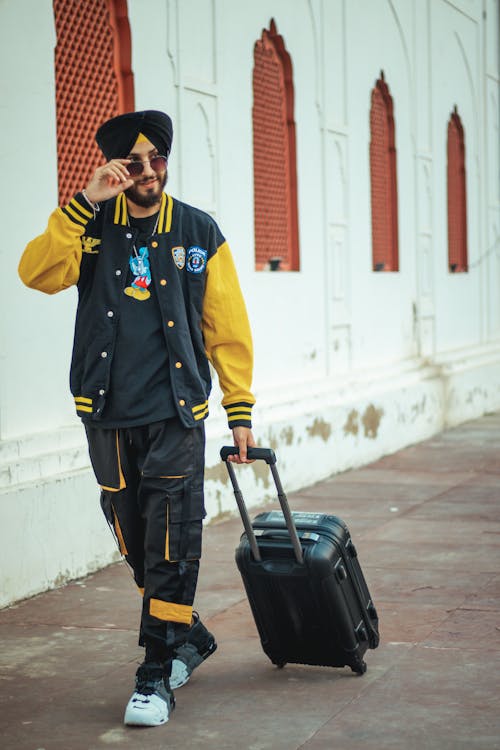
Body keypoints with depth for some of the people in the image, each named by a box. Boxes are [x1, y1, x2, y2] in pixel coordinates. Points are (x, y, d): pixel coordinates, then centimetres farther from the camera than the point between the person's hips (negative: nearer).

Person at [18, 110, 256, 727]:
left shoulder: (199, 233, 4)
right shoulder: (92, 228, 5)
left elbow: (227, 328, 6)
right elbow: (37, 273, -14)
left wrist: (239, 410, 3)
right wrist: (85, 203, -20)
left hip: (176, 413, -2)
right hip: (108, 415, 2)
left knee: (171, 543, -6)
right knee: (135, 541, 12)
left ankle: (156, 675, 2)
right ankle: (189, 635, 32)